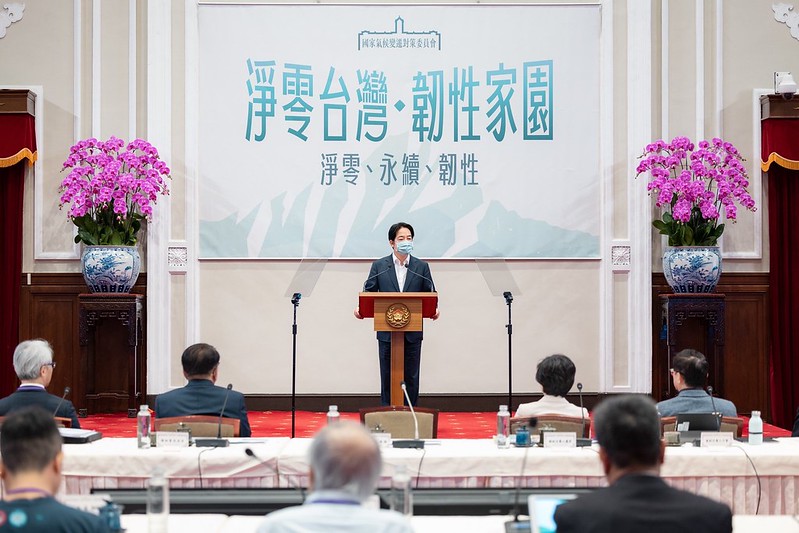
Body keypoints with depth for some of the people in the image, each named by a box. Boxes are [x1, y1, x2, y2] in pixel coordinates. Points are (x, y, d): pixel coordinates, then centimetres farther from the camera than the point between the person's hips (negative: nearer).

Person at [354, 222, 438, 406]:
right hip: (387, 331, -1)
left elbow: (430, 295, 4)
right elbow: (368, 292, 2)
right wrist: (361, 308, -18)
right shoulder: (379, 266, 3)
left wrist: (433, 310, -17)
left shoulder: (422, 267, 5)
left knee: (411, 377, 5)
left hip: (412, 333, 1)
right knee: (387, 377, 4)